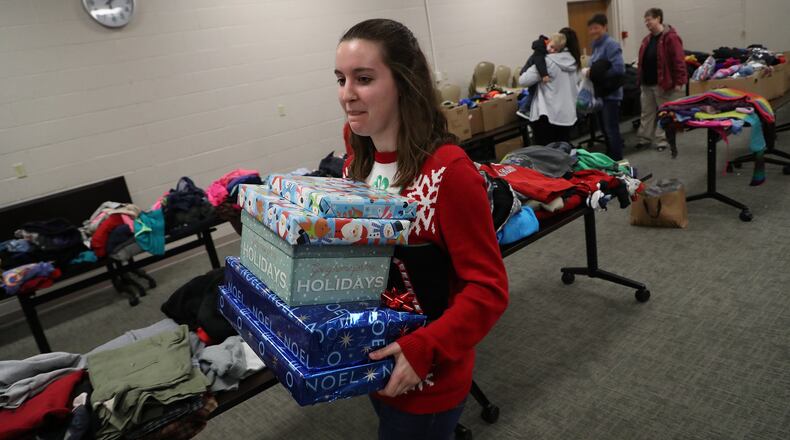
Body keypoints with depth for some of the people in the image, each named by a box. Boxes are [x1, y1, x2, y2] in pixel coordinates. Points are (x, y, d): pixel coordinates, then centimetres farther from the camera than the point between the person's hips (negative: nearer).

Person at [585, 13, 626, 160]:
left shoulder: (611, 44, -15)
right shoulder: (596, 45, 11)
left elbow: (619, 68, -24)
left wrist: (596, 74, -18)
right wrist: (590, 72, 1)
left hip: (611, 94, -9)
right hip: (599, 93, 9)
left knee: (611, 130, -4)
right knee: (605, 129, 17)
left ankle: (617, 161, 5)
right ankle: (609, 159, 30)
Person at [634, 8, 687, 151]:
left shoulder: (670, 37, -13)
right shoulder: (647, 39, 12)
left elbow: (678, 61, -16)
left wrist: (679, 81, -20)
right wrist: (641, 80, 16)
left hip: (663, 83, -7)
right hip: (646, 84, 7)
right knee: (647, 113, 11)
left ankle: (663, 140, 10)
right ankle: (644, 138, 19)